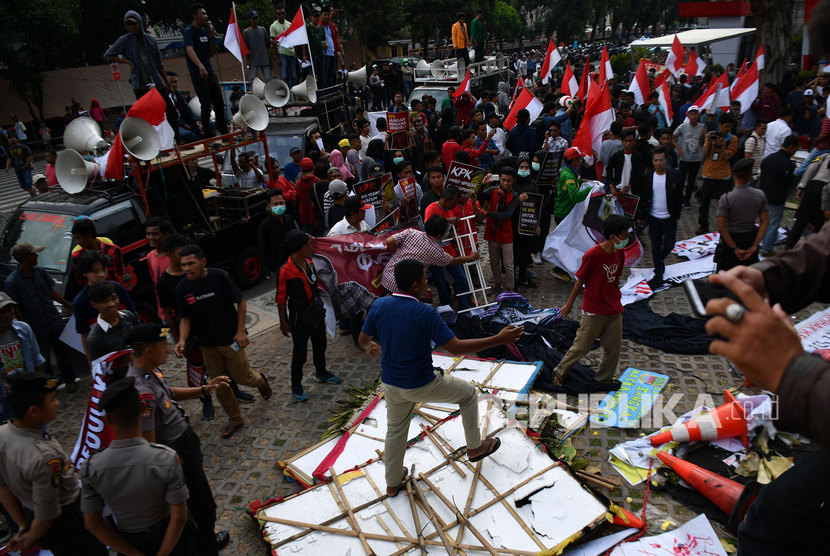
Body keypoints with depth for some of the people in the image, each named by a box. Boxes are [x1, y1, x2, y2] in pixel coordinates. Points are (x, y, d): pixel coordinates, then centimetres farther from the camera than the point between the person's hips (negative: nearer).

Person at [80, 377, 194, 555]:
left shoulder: (90, 467, -22)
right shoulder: (167, 458, -30)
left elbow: (92, 523, -10)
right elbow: (179, 517, -24)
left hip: (129, 541, 2)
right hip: (169, 539, -2)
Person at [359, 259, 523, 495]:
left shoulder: (378, 305, -9)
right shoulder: (424, 313, -26)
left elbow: (363, 339, 5)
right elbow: (456, 348, -24)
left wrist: (370, 348, 31)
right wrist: (499, 339, -18)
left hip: (390, 384, 5)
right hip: (422, 385, -5)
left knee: (395, 431, 26)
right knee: (469, 393, 19)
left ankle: (393, 483, 43)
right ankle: (475, 447, 35)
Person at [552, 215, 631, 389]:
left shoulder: (619, 253, 1)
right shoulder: (592, 255, -20)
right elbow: (580, 281, -11)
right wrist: (569, 304, -2)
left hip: (614, 311, 6)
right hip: (594, 312, -6)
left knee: (613, 348, 13)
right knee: (581, 346, 4)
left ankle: (605, 378, 33)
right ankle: (560, 372, 25)